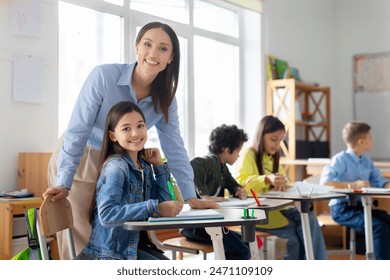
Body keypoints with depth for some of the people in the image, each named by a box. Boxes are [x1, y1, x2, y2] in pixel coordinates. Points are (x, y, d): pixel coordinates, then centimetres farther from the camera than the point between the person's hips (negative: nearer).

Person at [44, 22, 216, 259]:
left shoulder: (165, 99, -6)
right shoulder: (103, 76, -22)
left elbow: (174, 148, -2)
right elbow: (77, 130, -21)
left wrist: (191, 197, -7)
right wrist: (63, 183, -25)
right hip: (77, 161, -4)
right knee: (82, 243, -4)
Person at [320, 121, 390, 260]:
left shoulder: (366, 161, 11)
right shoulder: (340, 159, -13)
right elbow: (324, 182, -25)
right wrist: (353, 185, -30)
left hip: (361, 206, 8)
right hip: (342, 209, -8)